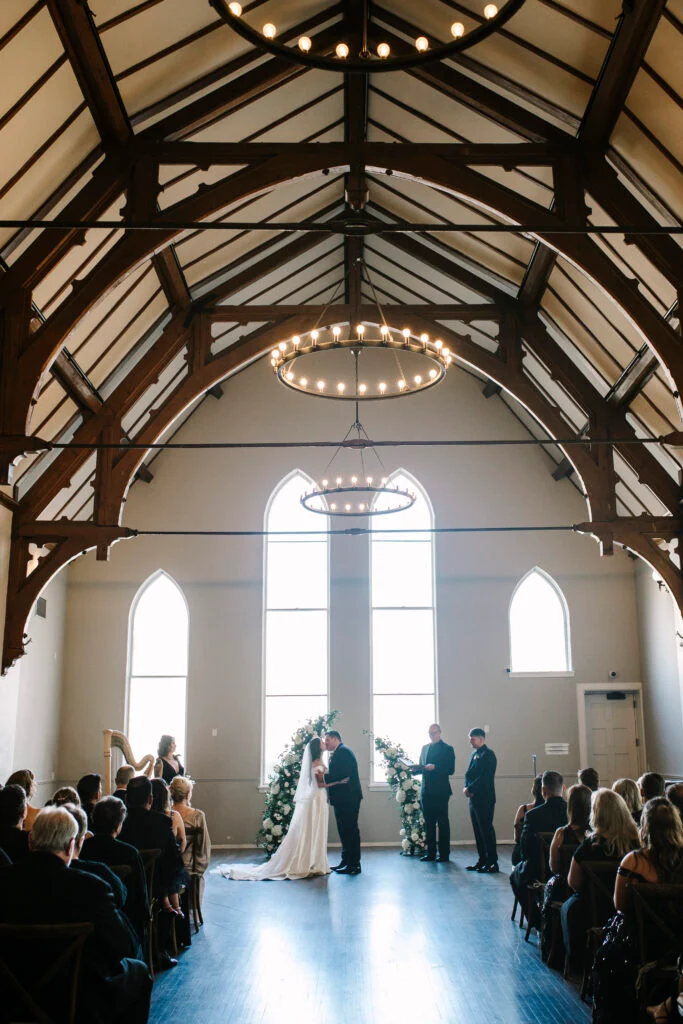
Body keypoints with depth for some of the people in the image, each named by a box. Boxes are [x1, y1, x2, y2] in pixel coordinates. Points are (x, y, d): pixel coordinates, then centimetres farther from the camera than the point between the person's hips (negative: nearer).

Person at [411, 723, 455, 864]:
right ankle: (430, 853, 15)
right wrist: (416, 769, -3)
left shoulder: (447, 749, -2)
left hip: (440, 792, -6)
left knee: (443, 823, 0)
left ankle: (444, 854, 4)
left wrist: (435, 767, -22)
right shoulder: (424, 748, 17)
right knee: (429, 823, 9)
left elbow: (450, 770, -10)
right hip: (426, 791, 6)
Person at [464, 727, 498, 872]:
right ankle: (482, 861, 20)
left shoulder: (488, 754, -12)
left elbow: (484, 778, -18)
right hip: (474, 799, 9)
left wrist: (470, 789, -16)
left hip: (485, 799, -9)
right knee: (478, 831, 12)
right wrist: (466, 787, -2)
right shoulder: (474, 754, 16)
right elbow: (469, 773, 16)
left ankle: (492, 863, 0)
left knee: (486, 830, -5)